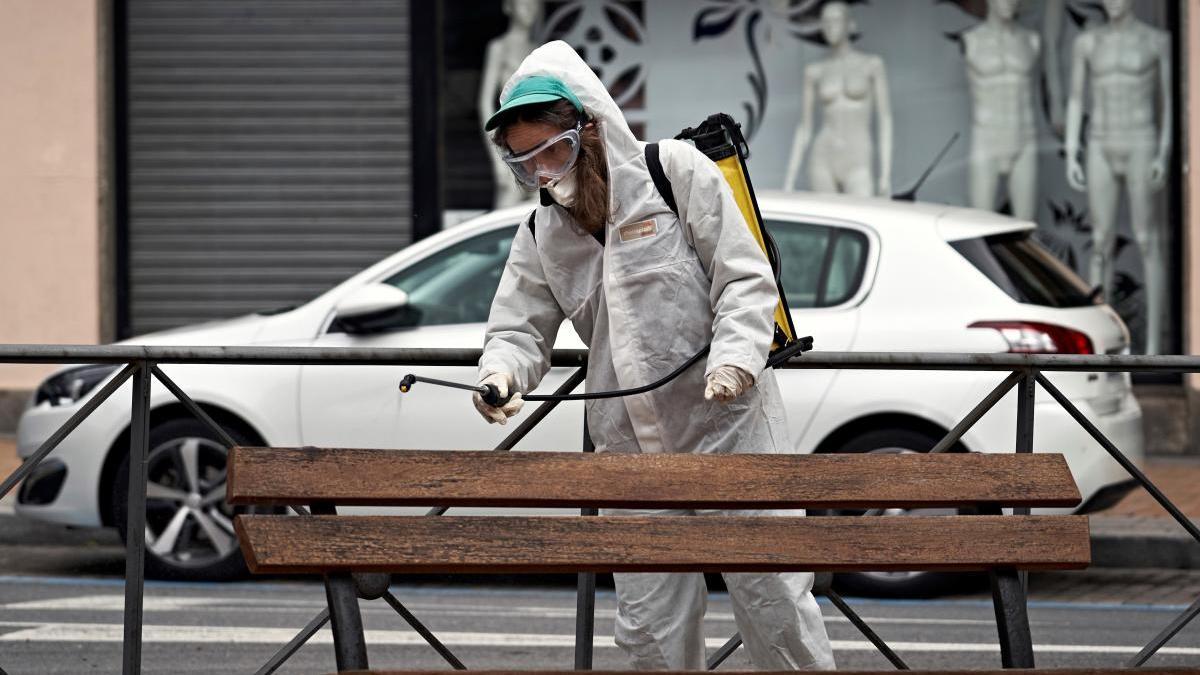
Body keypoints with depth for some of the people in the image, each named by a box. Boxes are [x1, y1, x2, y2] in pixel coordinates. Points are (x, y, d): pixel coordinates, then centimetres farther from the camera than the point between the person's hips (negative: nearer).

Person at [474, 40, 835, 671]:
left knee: (772, 598, -3)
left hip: (728, 425, -5)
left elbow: (747, 281, -7)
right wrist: (502, 371, -16)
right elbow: (521, 329, 8)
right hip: (632, 449, 5)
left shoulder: (677, 171, -7)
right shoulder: (540, 238, 8)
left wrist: (736, 355, -24)